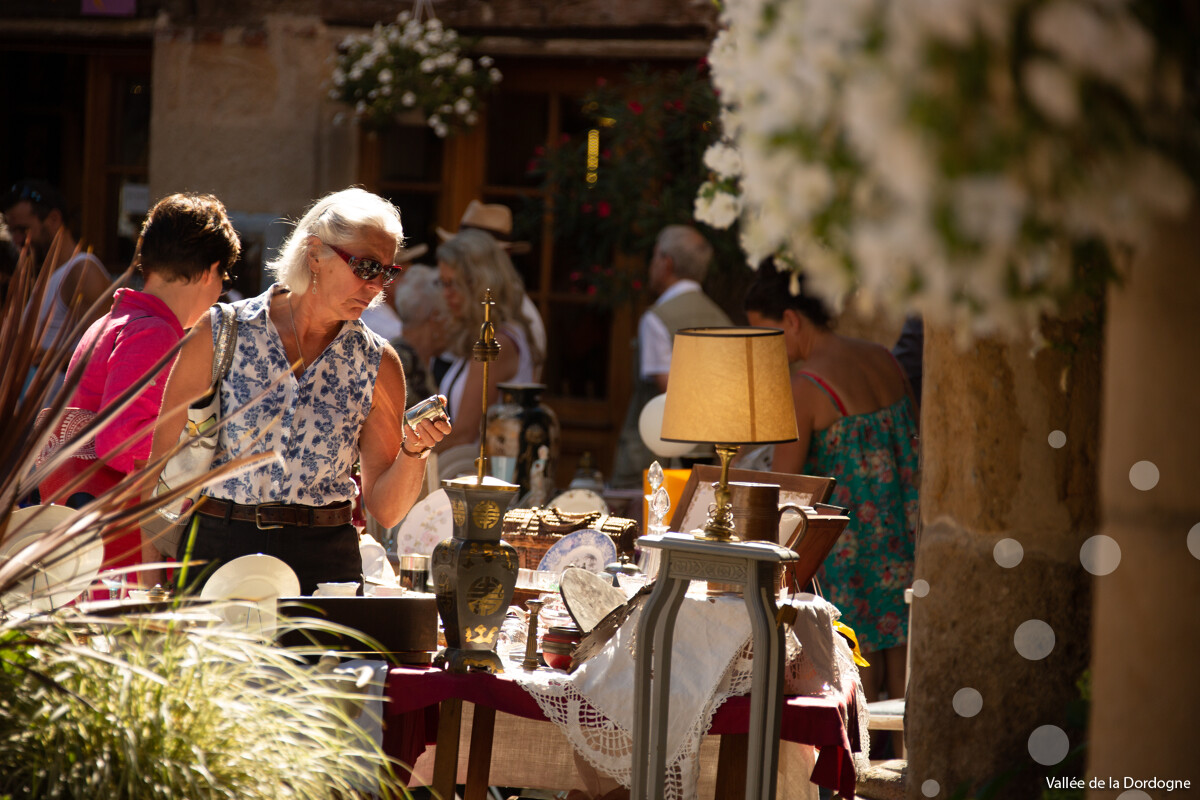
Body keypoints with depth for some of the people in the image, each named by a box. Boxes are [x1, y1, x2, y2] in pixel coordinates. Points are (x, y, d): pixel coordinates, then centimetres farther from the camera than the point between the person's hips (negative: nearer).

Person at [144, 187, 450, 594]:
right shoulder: (219, 333, -1)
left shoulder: (378, 364, 4)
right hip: (217, 550, -1)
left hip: (325, 559, 1)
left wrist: (414, 452, -12)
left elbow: (385, 510, 5)